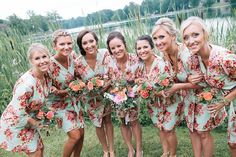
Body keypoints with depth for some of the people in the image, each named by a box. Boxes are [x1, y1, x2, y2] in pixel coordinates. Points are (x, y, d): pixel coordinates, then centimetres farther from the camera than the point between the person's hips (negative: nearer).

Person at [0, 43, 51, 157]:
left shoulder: (46, 76, -9)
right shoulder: (26, 83, -34)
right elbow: (17, 114, -29)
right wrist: (34, 122, -14)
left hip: (29, 119, 7)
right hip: (15, 122, -7)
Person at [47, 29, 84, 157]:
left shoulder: (72, 56, -11)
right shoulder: (50, 65, -28)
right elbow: (49, 91, -17)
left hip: (73, 99, 5)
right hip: (59, 103, -5)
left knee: (81, 133, 10)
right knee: (75, 136, -8)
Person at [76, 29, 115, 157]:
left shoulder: (105, 53, -20)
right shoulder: (78, 62, -22)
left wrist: (107, 83, -27)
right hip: (91, 98, 0)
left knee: (108, 120, 17)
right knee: (99, 124, 17)